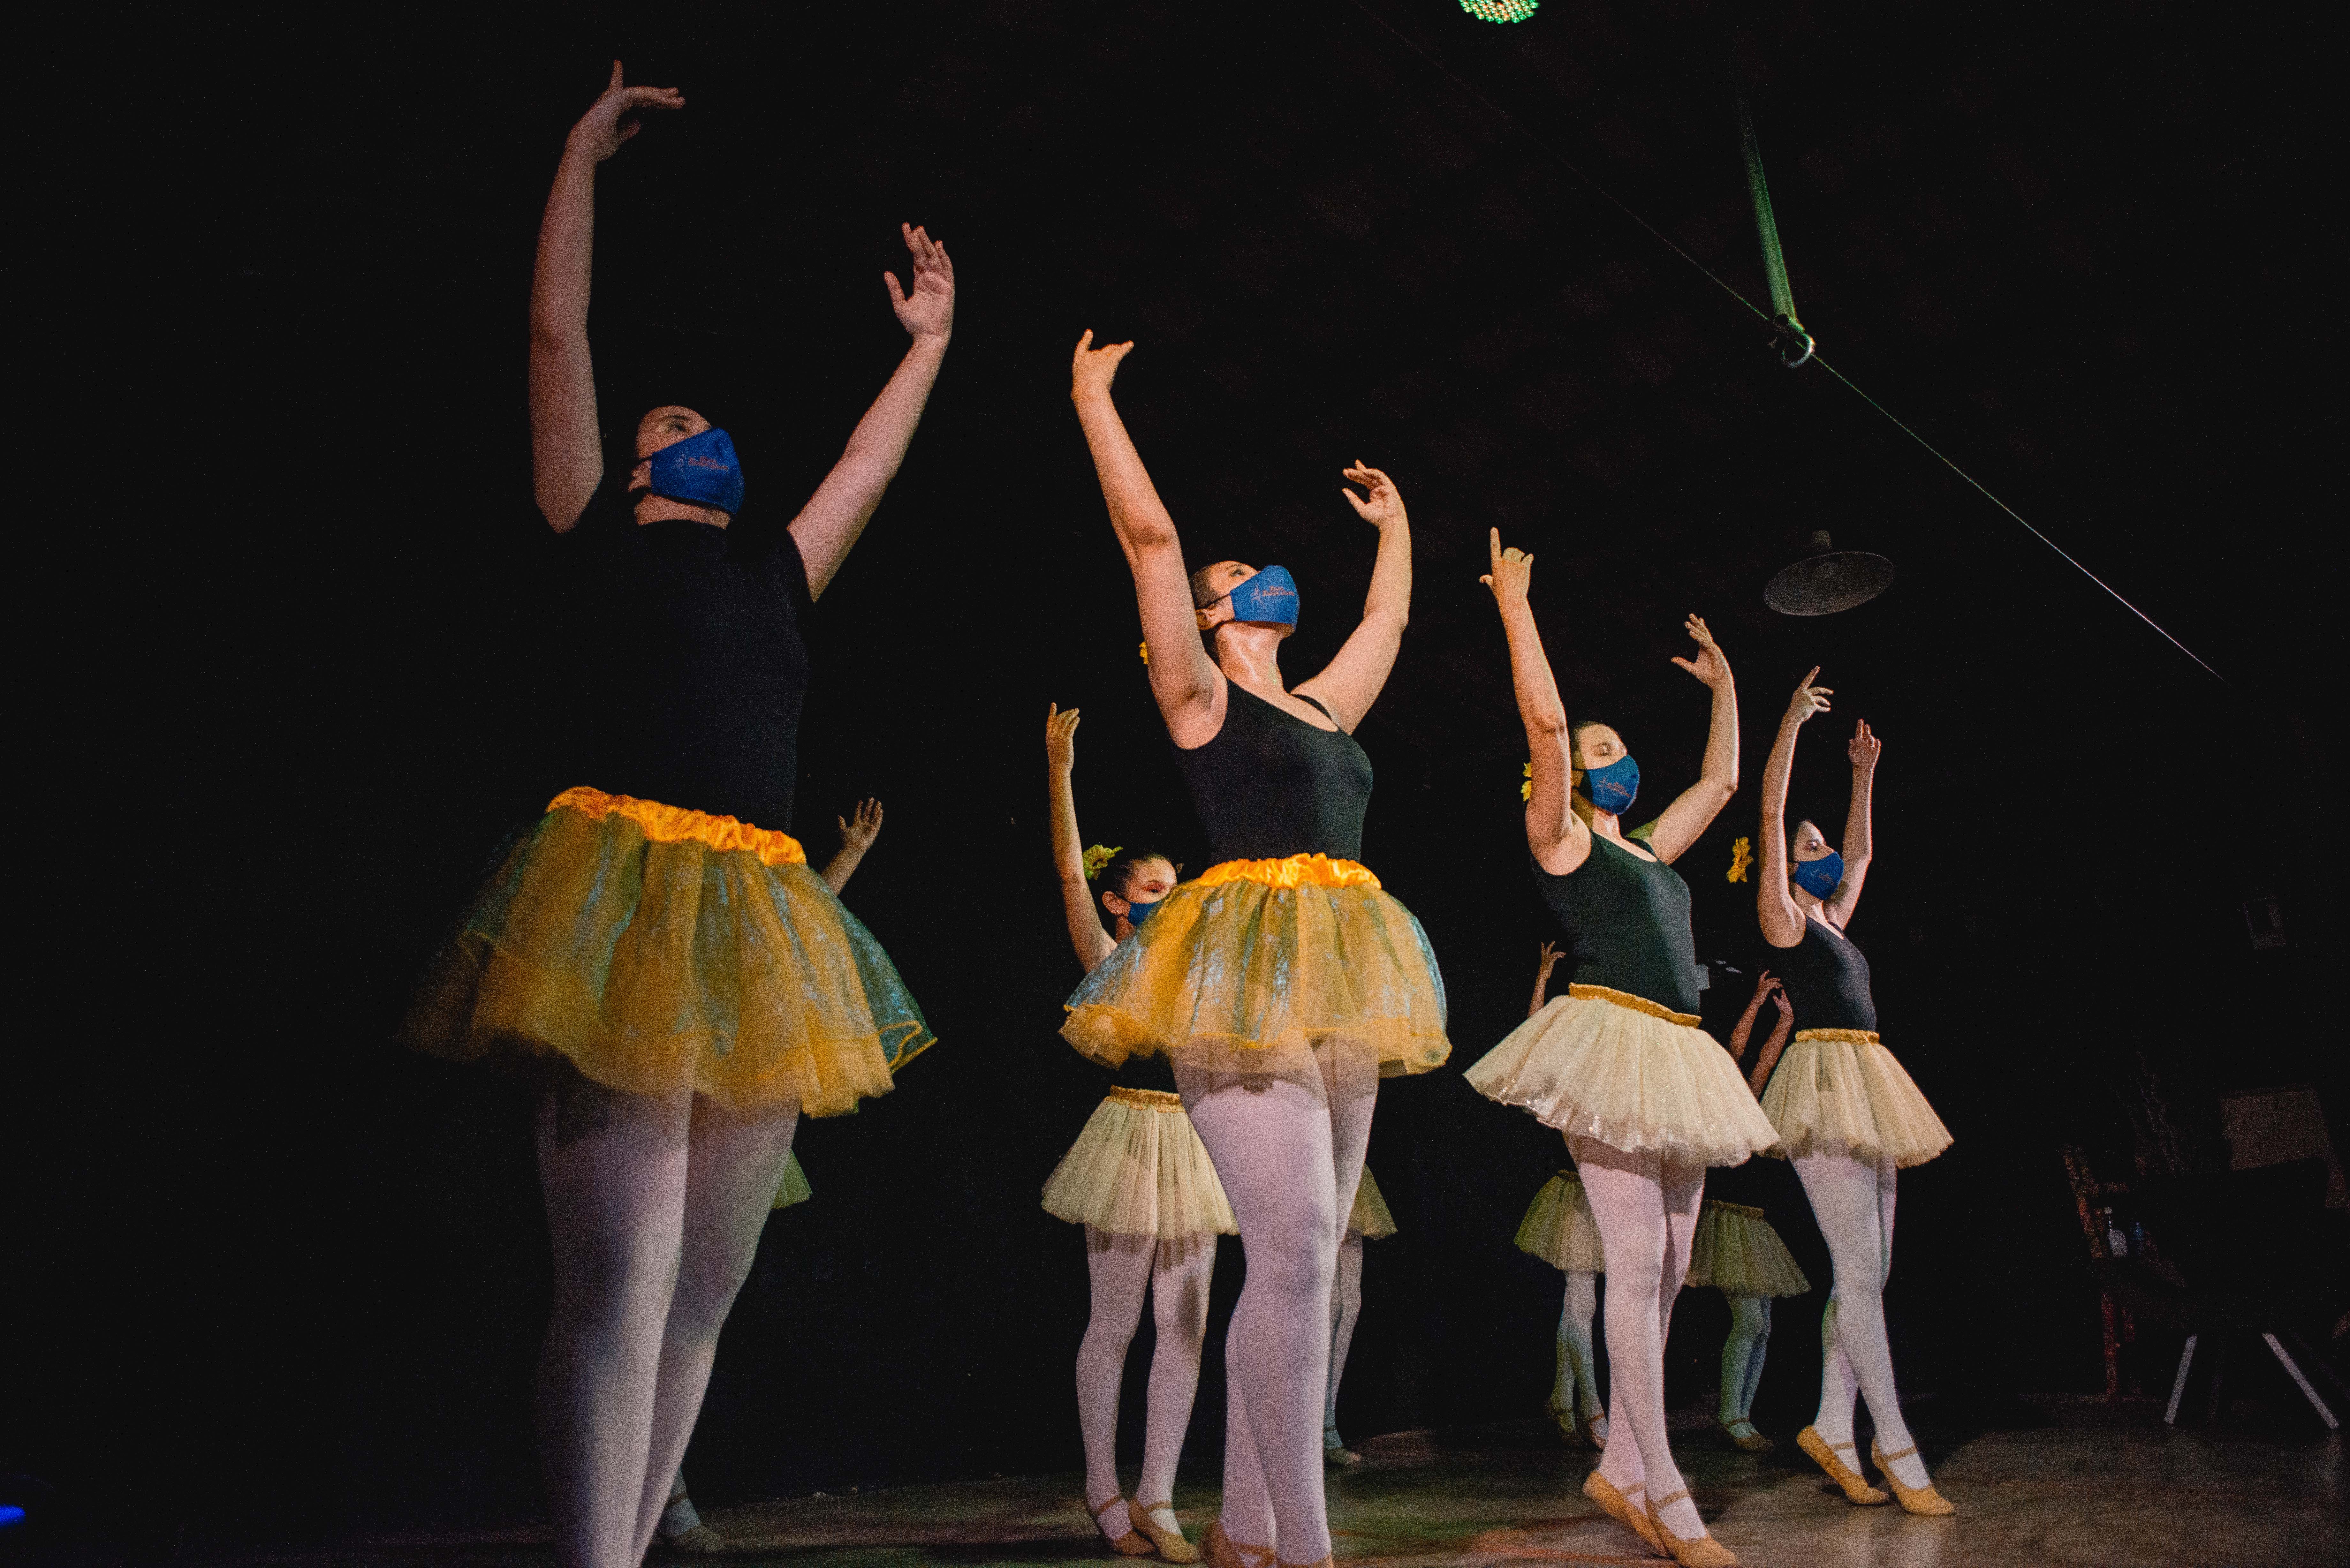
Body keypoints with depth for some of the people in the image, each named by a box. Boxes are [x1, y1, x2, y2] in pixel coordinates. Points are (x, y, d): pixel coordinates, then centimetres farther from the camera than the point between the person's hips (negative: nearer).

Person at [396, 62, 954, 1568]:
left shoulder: (777, 574, 26)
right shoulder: (601, 536, 14)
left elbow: (872, 459, 37)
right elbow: (559, 335, 13)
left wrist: (928, 343, 45)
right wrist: (585, 155, 18)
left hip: (762, 927, 6)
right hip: (630, 892, -6)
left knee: (702, 1292, 6)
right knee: (618, 1283, -12)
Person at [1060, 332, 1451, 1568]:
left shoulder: (1323, 706, 25)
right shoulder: (1198, 695, 7)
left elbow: (1388, 619, 38)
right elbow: (1149, 535, 0)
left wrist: (1395, 523, 48)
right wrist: (1095, 399, 6)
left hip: (1338, 984, 7)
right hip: (1249, 974, -7)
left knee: (1300, 1260, 6)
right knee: (1295, 1245, -18)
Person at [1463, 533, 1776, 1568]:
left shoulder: (1648, 851, 25)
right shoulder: (1558, 836, 4)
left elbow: (1720, 781, 34)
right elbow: (1546, 719, -9)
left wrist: (1723, 684, 38)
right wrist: (1516, 607, -6)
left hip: (1675, 1056, 8)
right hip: (1609, 1039, -8)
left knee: (1666, 1272, 6)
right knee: (1637, 1262, -11)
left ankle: (1620, 1471, 15)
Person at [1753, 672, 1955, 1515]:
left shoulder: (1833, 922, 23)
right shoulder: (1781, 914, 2)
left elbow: (1863, 850, 36)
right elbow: (1770, 812, -5)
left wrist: (1864, 774, 34)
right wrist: (1791, 720, -2)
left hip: (1868, 1093, 9)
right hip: (1825, 1079, -9)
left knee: (1870, 1271, 6)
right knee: (1859, 1270, -10)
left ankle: (1832, 1427, 11)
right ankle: (1895, 1448, -7)